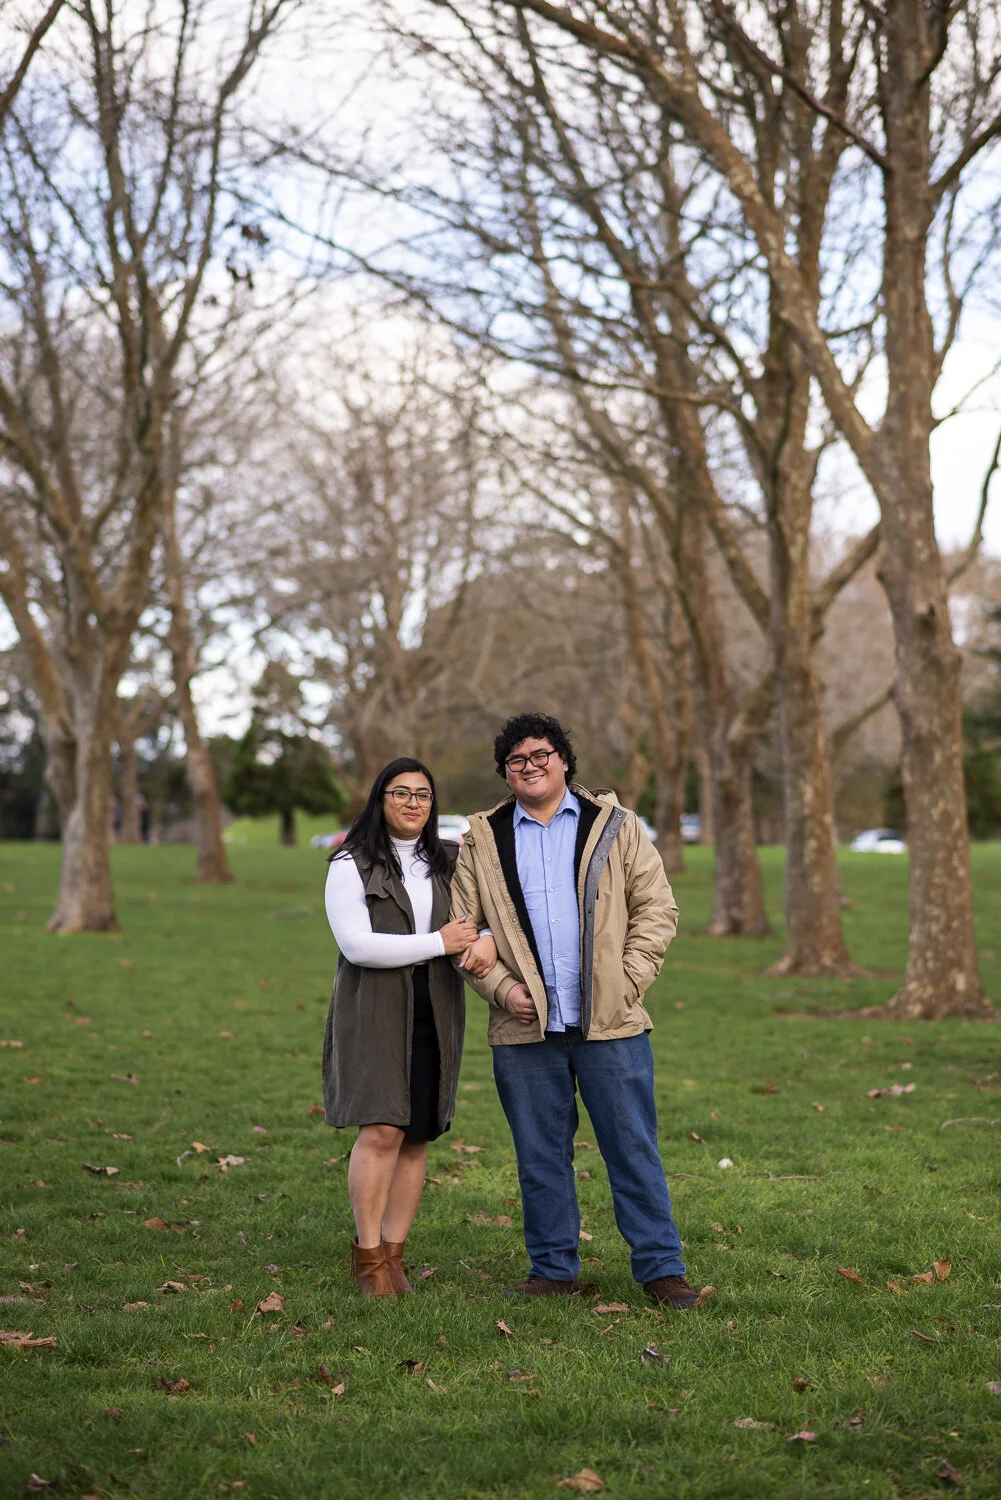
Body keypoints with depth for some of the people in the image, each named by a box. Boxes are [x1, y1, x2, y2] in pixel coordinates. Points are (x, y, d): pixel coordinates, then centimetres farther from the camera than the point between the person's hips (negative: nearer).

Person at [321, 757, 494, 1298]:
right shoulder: (351, 866, -2)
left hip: (434, 1014, 4)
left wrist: (488, 940, -9)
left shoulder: (446, 864, 14)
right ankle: (367, 1254, 0)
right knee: (382, 1130, -13)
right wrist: (439, 943, -15)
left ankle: (394, 1252, 13)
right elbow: (356, 945, -12)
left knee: (417, 1136, 4)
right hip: (374, 1011, -4)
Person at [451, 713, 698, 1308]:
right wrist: (500, 987, -3)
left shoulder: (615, 826, 6)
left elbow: (656, 908, 5)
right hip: (525, 1028, 2)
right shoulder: (483, 840, 10)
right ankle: (554, 1268, 20)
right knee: (541, 1156, 8)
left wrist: (627, 981, -6)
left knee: (634, 1148, 1)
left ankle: (661, 1266, 10)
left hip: (611, 1024, -1)